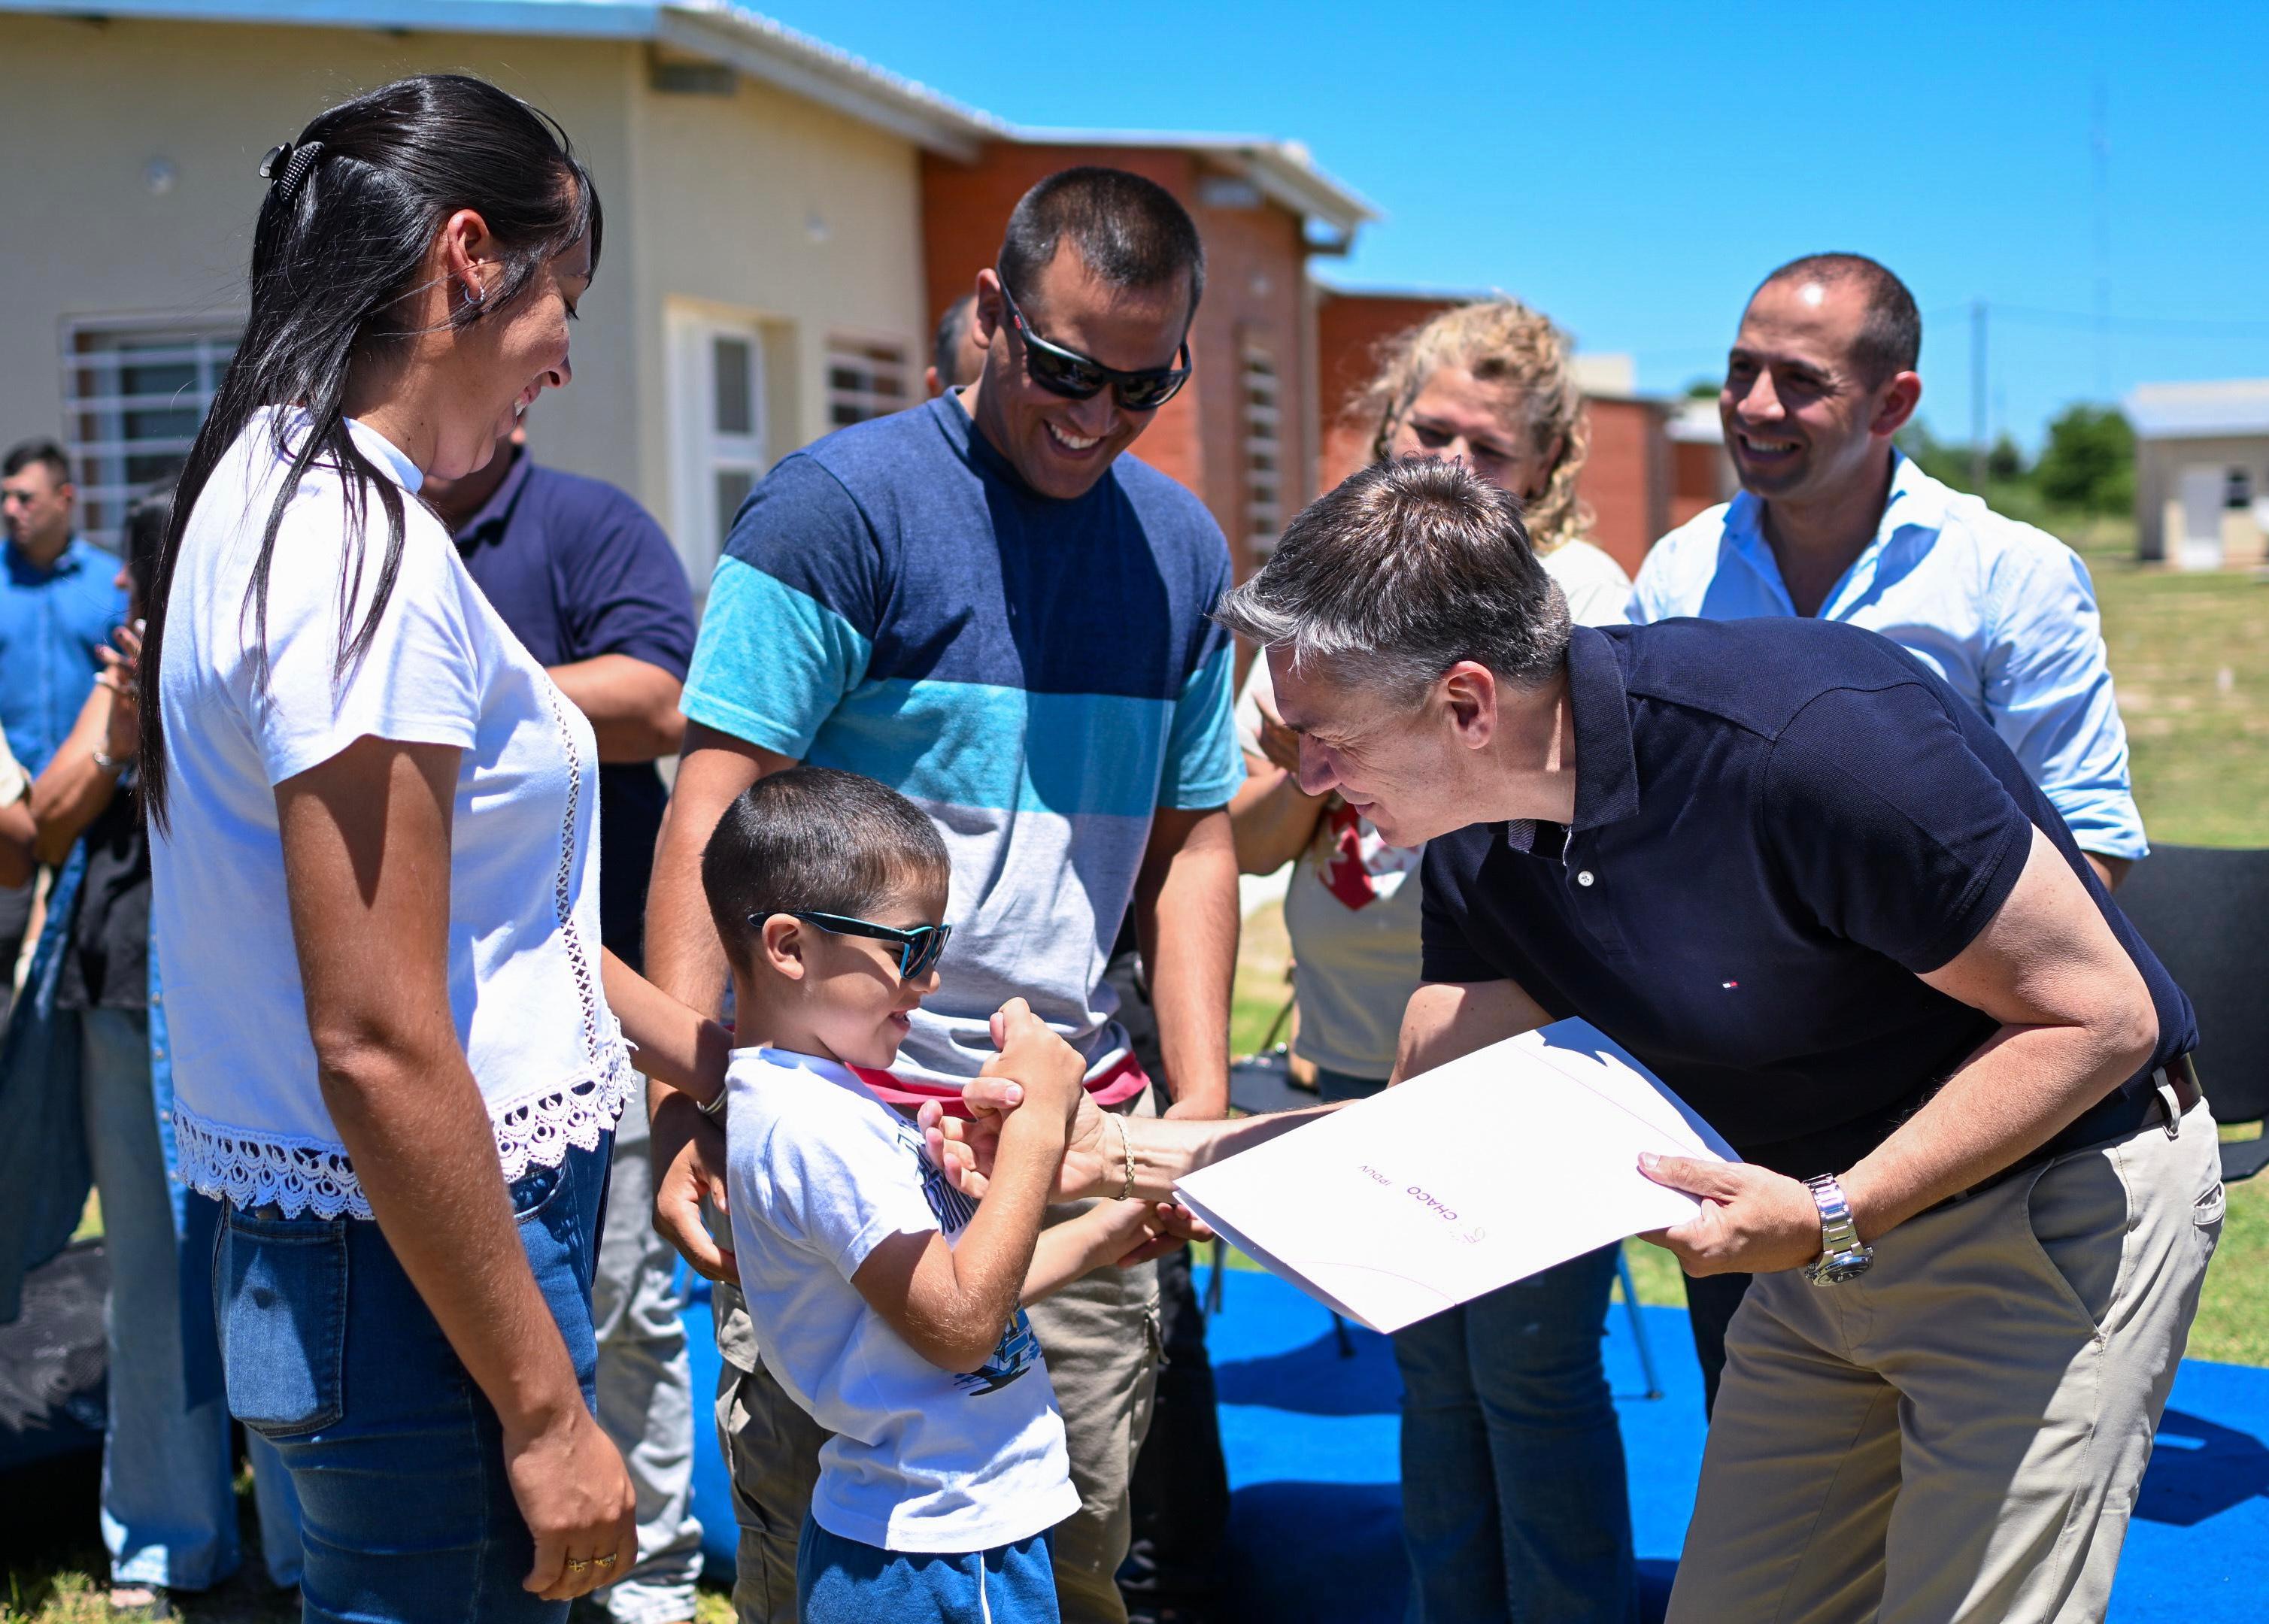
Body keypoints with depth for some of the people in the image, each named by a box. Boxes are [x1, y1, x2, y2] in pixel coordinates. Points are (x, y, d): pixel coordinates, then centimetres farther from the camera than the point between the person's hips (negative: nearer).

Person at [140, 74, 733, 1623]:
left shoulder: (272, 493, 11)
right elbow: (377, 1042, -23)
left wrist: (716, 1058, 18)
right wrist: (545, 1417, -18)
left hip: (309, 1246, 10)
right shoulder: (362, 547, -20)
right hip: (413, 1273, -10)